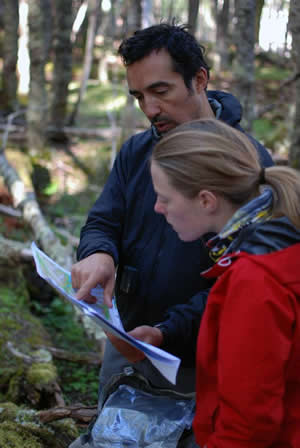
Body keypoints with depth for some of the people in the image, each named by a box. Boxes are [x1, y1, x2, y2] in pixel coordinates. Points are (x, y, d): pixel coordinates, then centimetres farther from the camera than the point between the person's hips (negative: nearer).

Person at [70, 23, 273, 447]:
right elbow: (103, 222, 2)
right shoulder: (136, 151, 0)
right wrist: (98, 254, -24)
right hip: (125, 346, 6)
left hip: (197, 362, -5)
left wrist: (168, 332, -33)